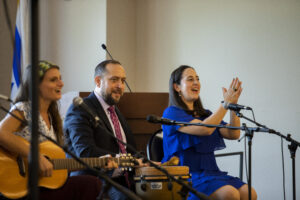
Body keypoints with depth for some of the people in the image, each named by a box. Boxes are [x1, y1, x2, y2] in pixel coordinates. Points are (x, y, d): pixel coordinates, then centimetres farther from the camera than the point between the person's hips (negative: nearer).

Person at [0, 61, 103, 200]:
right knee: (92, 184, -22)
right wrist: (39, 158, -26)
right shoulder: (22, 110, -5)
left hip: (47, 182, 7)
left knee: (94, 183, -19)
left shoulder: (52, 116, 18)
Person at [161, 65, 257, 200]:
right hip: (186, 175, -7)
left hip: (210, 172, 7)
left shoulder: (205, 114, 20)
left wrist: (233, 105, -1)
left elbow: (233, 134, 10)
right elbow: (204, 129, -17)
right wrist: (226, 103, -11)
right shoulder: (172, 113, -3)